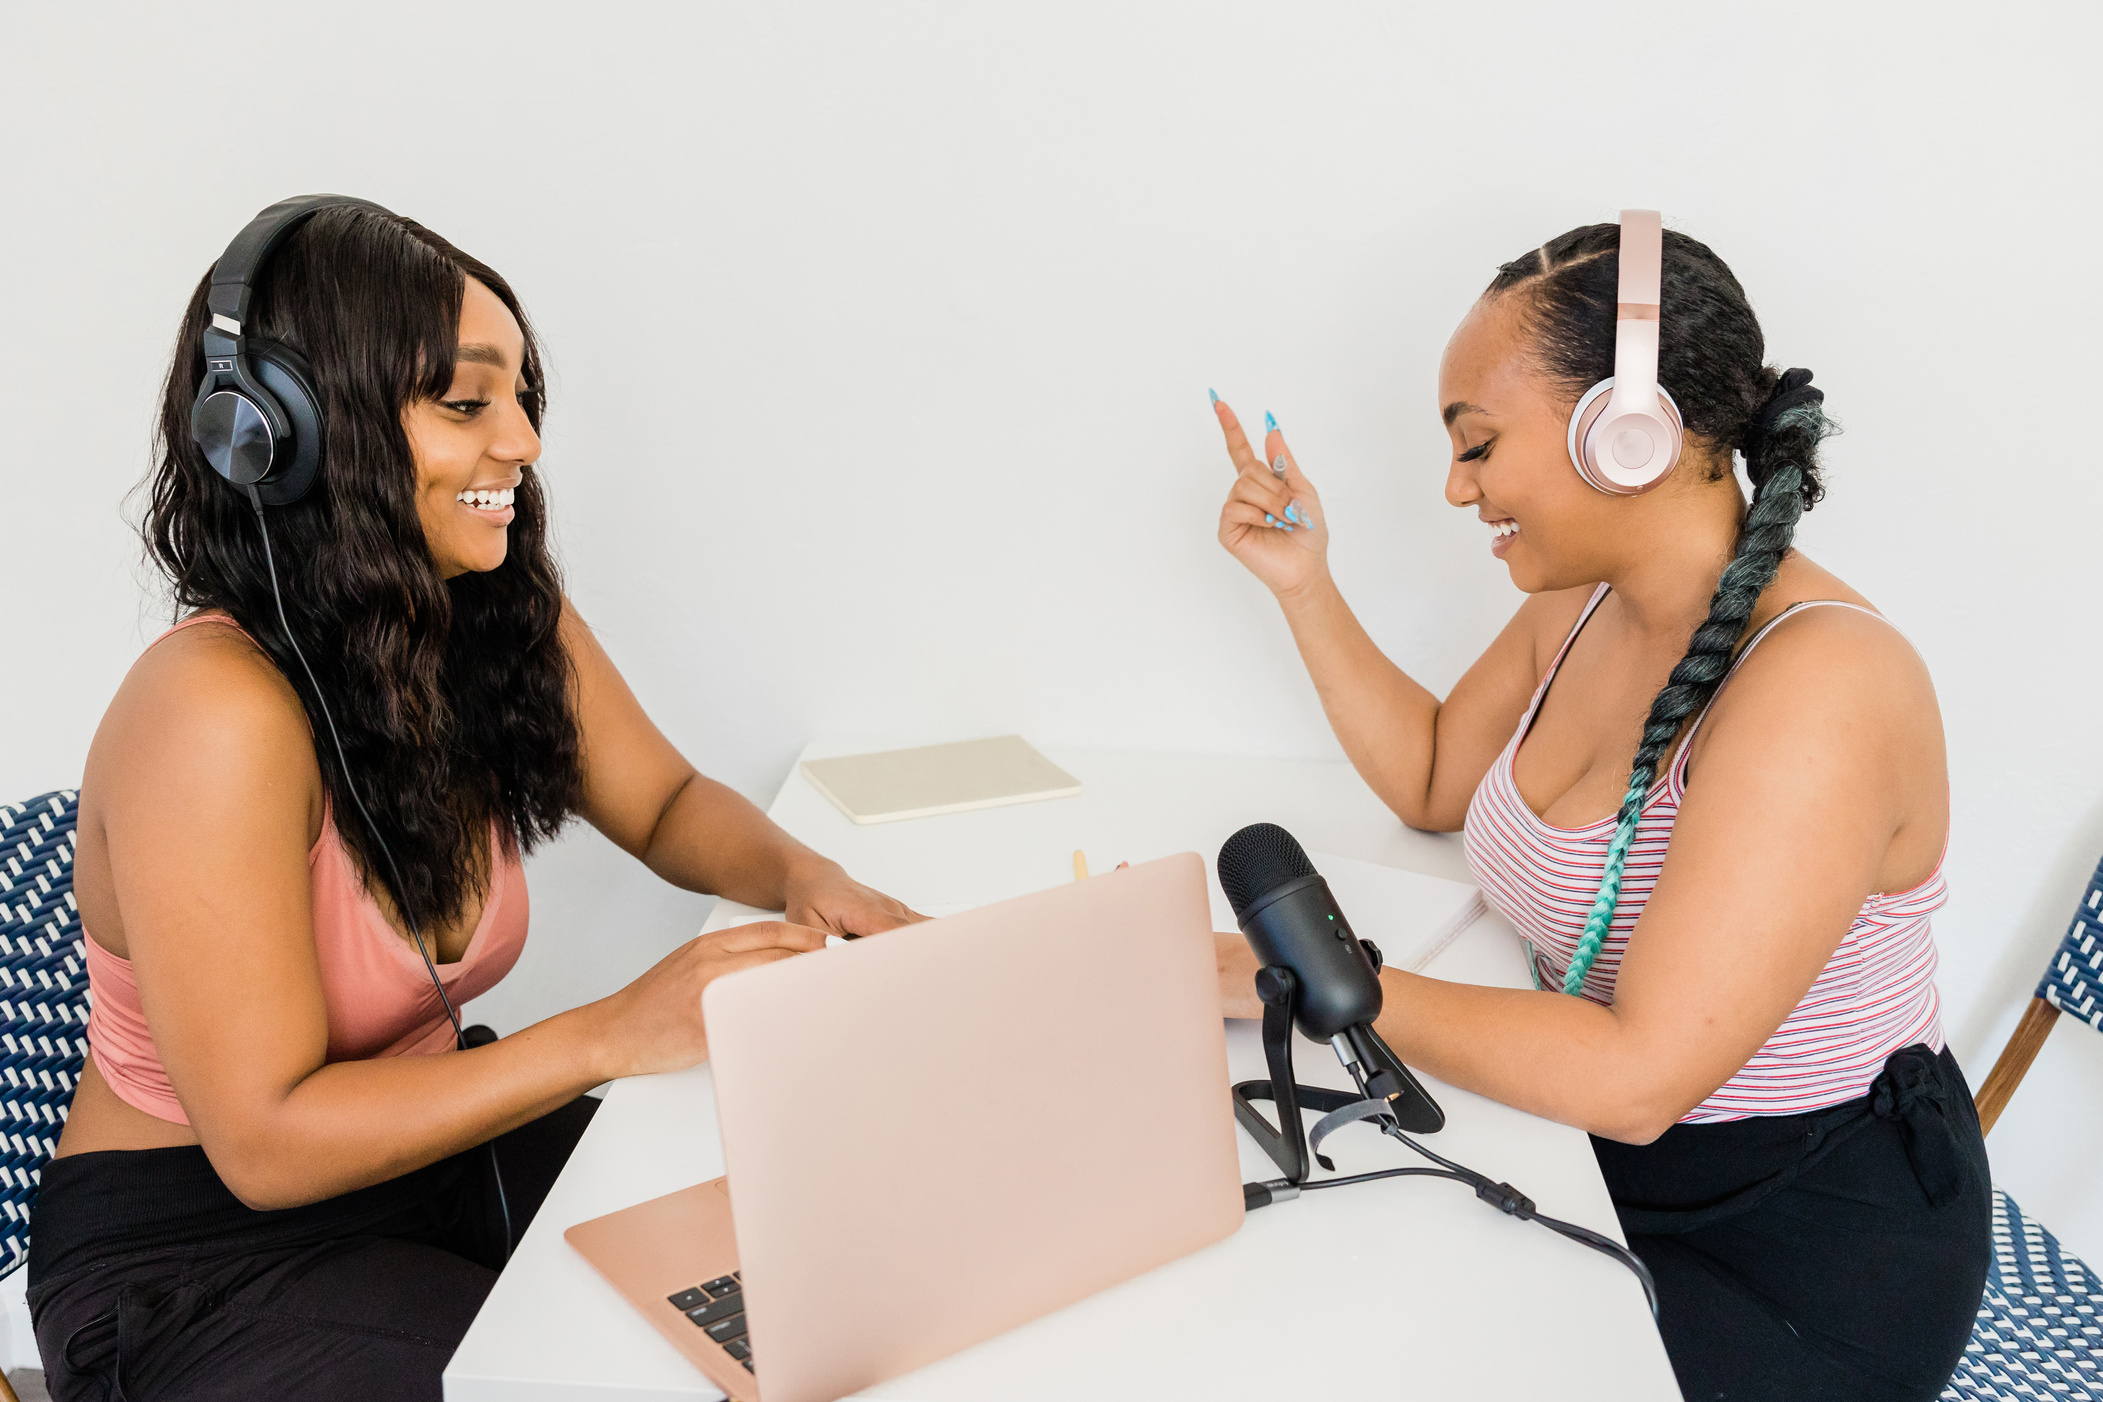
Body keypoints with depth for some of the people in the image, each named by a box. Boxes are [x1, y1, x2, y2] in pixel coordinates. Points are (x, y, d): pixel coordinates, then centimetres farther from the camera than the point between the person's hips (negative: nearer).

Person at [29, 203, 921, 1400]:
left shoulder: (511, 619, -8)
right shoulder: (216, 717, -28)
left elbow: (667, 805, 6)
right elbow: (266, 1140, -25)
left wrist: (804, 878, -15)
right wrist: (613, 1035, -29)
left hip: (427, 1149, 6)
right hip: (191, 1247, -6)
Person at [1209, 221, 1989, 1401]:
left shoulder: (1818, 684, -29)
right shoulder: (1584, 604, -1)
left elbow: (1637, 1076, -32)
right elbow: (1432, 782, 14)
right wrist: (1305, 585, 4)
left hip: (1803, 1248, -7)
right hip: (1600, 1151, 7)